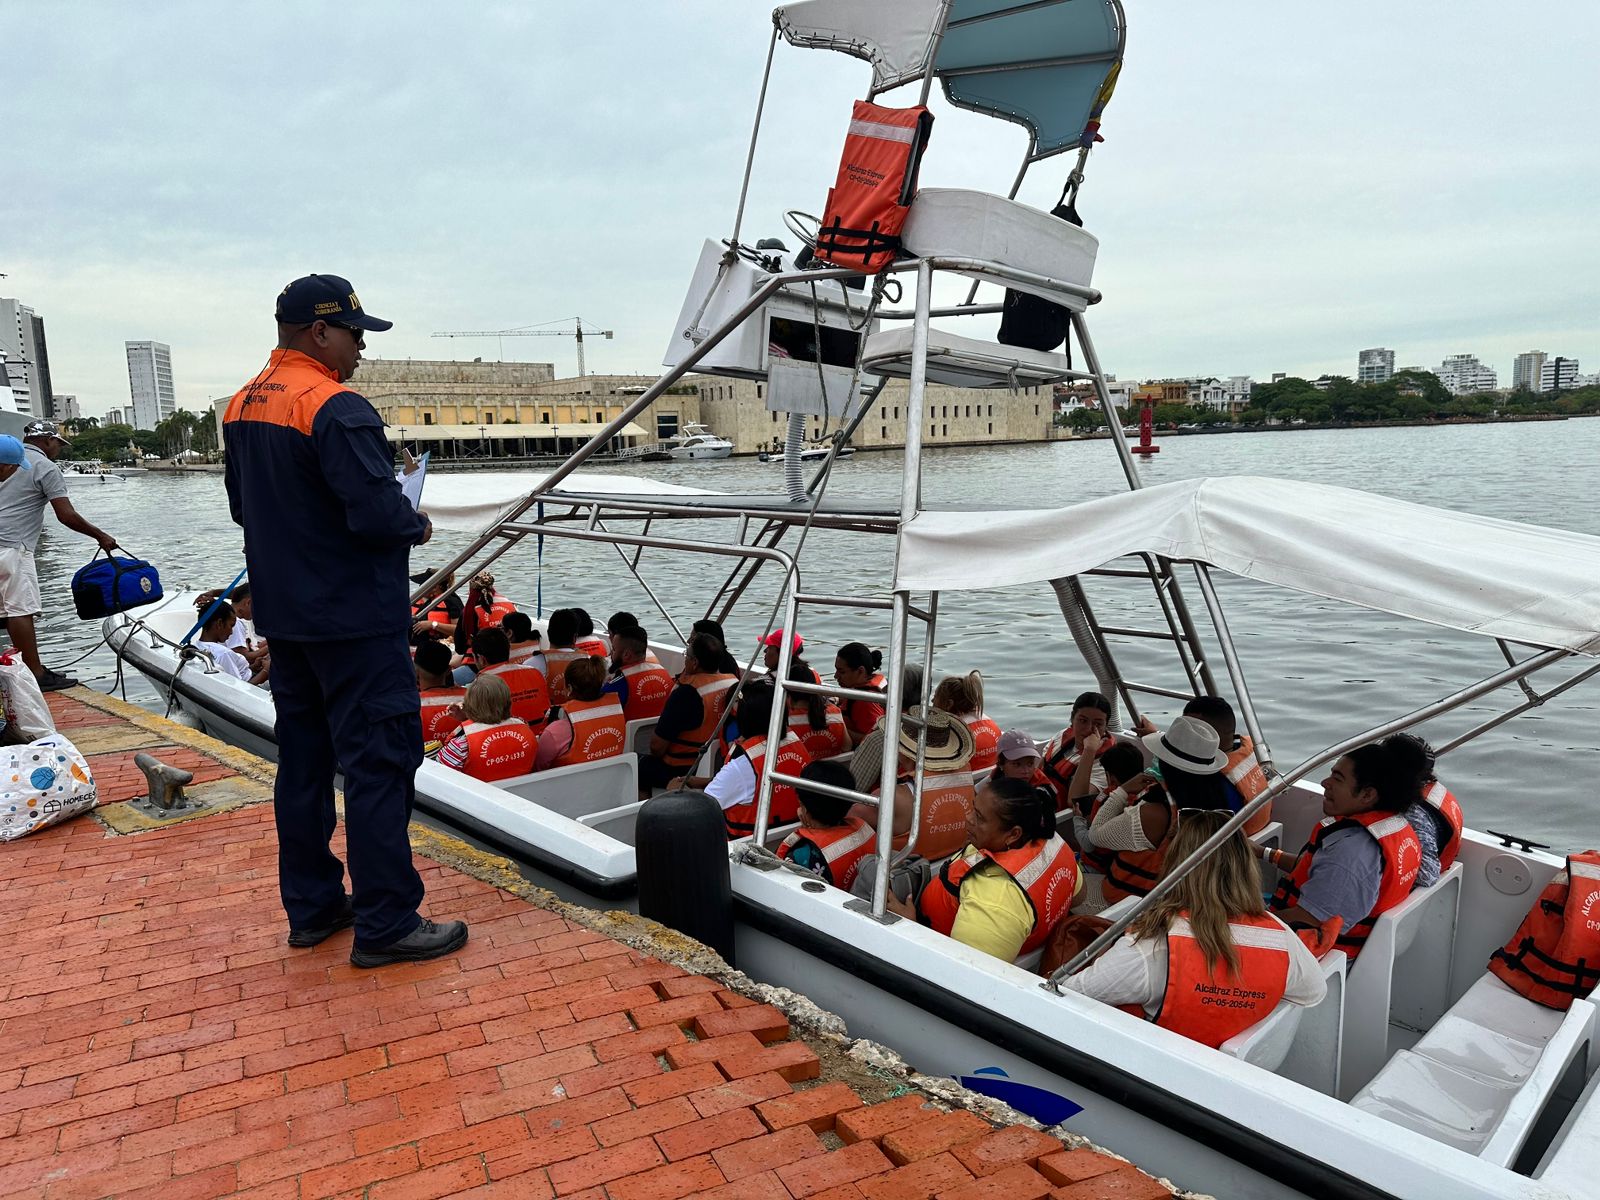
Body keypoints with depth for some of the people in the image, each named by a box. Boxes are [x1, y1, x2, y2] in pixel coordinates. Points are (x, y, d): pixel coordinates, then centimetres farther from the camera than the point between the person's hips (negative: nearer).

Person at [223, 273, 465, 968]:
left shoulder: (241, 407, 10)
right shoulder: (335, 408, -18)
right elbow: (379, 515, -25)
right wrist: (417, 525, -6)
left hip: (283, 617, 9)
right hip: (354, 618, -9)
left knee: (303, 759, 15)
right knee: (378, 763, -3)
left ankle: (311, 908, 26)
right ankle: (385, 925, 3)